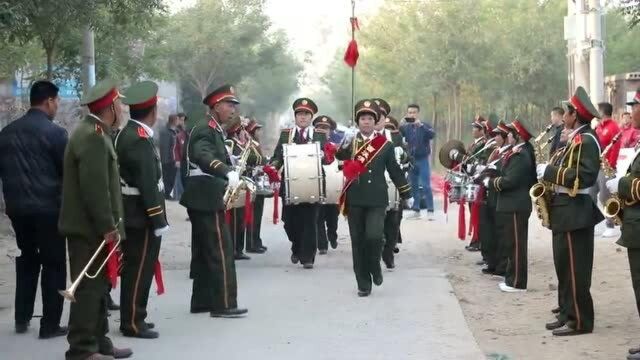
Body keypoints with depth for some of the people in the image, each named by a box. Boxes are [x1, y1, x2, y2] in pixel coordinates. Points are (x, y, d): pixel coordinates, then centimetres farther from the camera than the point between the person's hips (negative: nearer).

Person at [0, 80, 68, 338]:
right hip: (48, 207, -6)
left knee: (27, 260, 19)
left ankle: (22, 319, 21)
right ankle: (50, 324, 3)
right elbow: (68, 170, -8)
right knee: (53, 264, 3)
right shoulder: (54, 132, -12)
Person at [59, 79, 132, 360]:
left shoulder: (94, 132, 15)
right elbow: (95, 188, -24)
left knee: (96, 285, 15)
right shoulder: (93, 136, -18)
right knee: (89, 287, -6)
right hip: (89, 227, -10)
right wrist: (108, 226, -21)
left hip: (92, 226, 10)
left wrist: (109, 224, 19)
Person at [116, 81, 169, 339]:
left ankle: (133, 317, 26)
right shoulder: (140, 139, -20)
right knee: (139, 269, -3)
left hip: (132, 214, 10)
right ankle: (133, 323, 3)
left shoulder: (127, 133, 12)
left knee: (134, 268, 17)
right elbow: (147, 184, -23)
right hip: (142, 216, -10)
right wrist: (158, 220, -20)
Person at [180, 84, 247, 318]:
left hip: (202, 199, 11)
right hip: (207, 199, -11)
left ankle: (201, 301, 19)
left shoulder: (212, 129, 17)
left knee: (204, 251, 13)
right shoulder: (206, 129, -15)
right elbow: (204, 156, -34)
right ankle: (223, 304, -8)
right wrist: (228, 173, -49)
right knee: (221, 251, -9)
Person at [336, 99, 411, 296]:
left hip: (376, 200, -2)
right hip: (355, 200, 2)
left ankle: (374, 266, 12)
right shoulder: (349, 143, 9)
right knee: (358, 241, 3)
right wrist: (343, 147, -22)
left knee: (374, 236, -18)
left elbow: (395, 171, 10)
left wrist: (406, 195, 11)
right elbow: (338, 157, -3)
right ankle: (363, 283, 11)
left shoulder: (385, 145, 5)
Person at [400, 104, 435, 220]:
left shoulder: (425, 126, -2)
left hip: (423, 159, -3)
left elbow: (432, 134, -20)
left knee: (426, 186, -7)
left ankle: (430, 211, -5)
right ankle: (416, 210, 15)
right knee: (413, 186, 8)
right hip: (411, 160, 3)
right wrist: (400, 125, -22)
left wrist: (421, 125, -32)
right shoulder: (406, 127, 6)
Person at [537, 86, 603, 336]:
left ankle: (580, 321, 0)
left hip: (575, 213, -10)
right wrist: (549, 173, 5)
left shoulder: (586, 140, -15)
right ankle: (568, 314, 21)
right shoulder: (575, 139, 16)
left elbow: (585, 176, -25)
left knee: (575, 270, -5)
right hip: (566, 211, 10)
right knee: (565, 268, 14)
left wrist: (550, 172, -21)